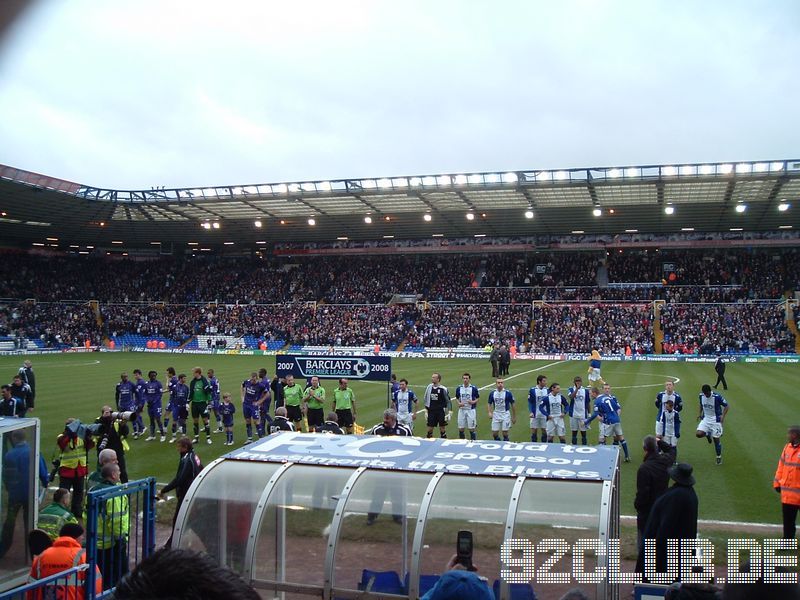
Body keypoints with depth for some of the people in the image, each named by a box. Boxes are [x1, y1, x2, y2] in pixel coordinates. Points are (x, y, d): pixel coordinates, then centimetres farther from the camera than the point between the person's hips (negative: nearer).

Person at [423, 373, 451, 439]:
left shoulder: (443, 389, -8)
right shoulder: (429, 387, 3)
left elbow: (448, 401, -1)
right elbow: (426, 399, 13)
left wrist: (448, 413, -3)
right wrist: (426, 410, 12)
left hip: (440, 411, -3)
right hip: (431, 411, 3)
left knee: (442, 428, 4)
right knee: (430, 428, 4)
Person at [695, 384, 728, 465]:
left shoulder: (717, 397, -20)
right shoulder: (701, 396, -6)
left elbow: (726, 406, -10)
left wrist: (723, 416, -22)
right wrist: (700, 413, 8)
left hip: (715, 420, -4)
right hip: (705, 419, 4)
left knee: (716, 439, 1)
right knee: (698, 434, -16)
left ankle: (719, 457, 22)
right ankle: (708, 434, 19)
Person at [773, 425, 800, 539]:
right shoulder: (787, 447, 6)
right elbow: (781, 465, 13)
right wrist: (777, 482, 12)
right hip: (787, 492, 6)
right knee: (788, 520, 13)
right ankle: (788, 539, 24)